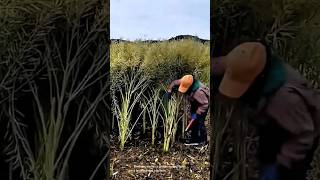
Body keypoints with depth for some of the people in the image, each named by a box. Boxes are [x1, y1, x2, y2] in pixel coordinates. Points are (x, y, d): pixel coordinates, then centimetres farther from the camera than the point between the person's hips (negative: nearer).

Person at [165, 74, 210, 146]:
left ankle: (203, 140, 4)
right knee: (193, 121, 9)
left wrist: (197, 114, -34)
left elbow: (205, 104, -35)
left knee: (199, 121, -11)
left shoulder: (198, 92, -42)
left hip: (204, 102, -8)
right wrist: (169, 91, -17)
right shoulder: (185, 82, -22)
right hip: (195, 103, 8)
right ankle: (194, 139, 18)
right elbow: (174, 83, -6)